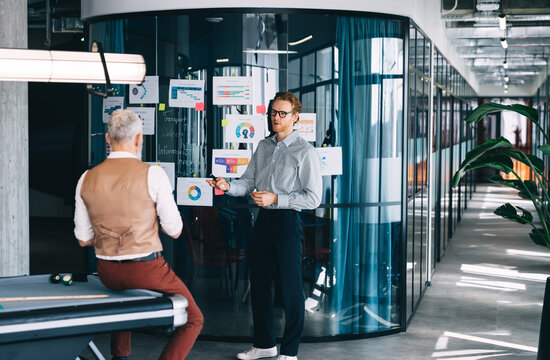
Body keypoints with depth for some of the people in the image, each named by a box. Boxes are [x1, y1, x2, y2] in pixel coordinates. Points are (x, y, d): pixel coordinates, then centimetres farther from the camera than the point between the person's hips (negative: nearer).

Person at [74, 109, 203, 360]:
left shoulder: (86, 179, 1)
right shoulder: (152, 174, -11)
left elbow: (83, 239, 6)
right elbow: (174, 231, -7)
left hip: (107, 273, 5)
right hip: (146, 269, -5)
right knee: (193, 320, 9)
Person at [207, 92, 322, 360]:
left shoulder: (305, 152, -8)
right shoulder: (263, 146, 13)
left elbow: (313, 198, -12)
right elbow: (249, 181, 12)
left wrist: (276, 198, -18)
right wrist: (228, 186, -9)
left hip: (287, 221, -7)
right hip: (263, 218, 7)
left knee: (290, 287, -1)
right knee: (258, 282, 14)